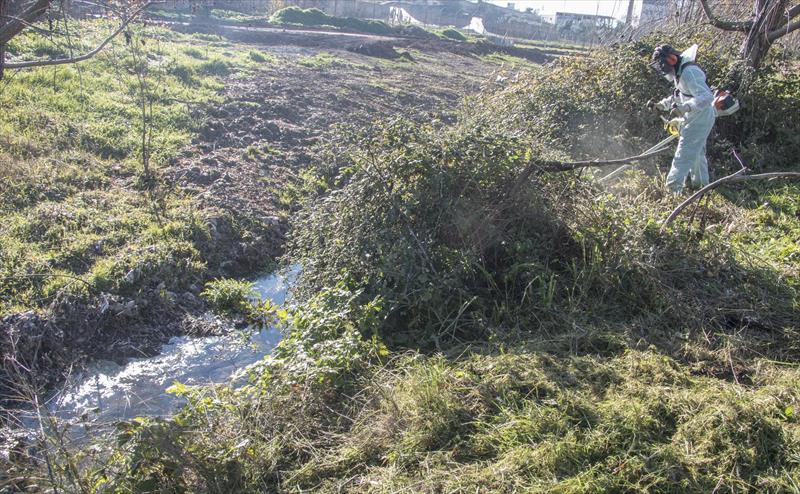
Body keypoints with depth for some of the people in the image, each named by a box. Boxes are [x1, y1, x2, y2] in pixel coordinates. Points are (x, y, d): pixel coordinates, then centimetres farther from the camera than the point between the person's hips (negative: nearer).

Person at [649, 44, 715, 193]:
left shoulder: (689, 72, -27)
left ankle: (673, 188, -6)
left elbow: (707, 97, -33)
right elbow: (680, 95, 21)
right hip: (696, 118, 11)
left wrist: (686, 107, -43)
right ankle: (701, 184, 37)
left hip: (700, 119, -11)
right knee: (697, 151, 23)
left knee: (684, 154, -9)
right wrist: (664, 104, 7)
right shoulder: (680, 71, 7)